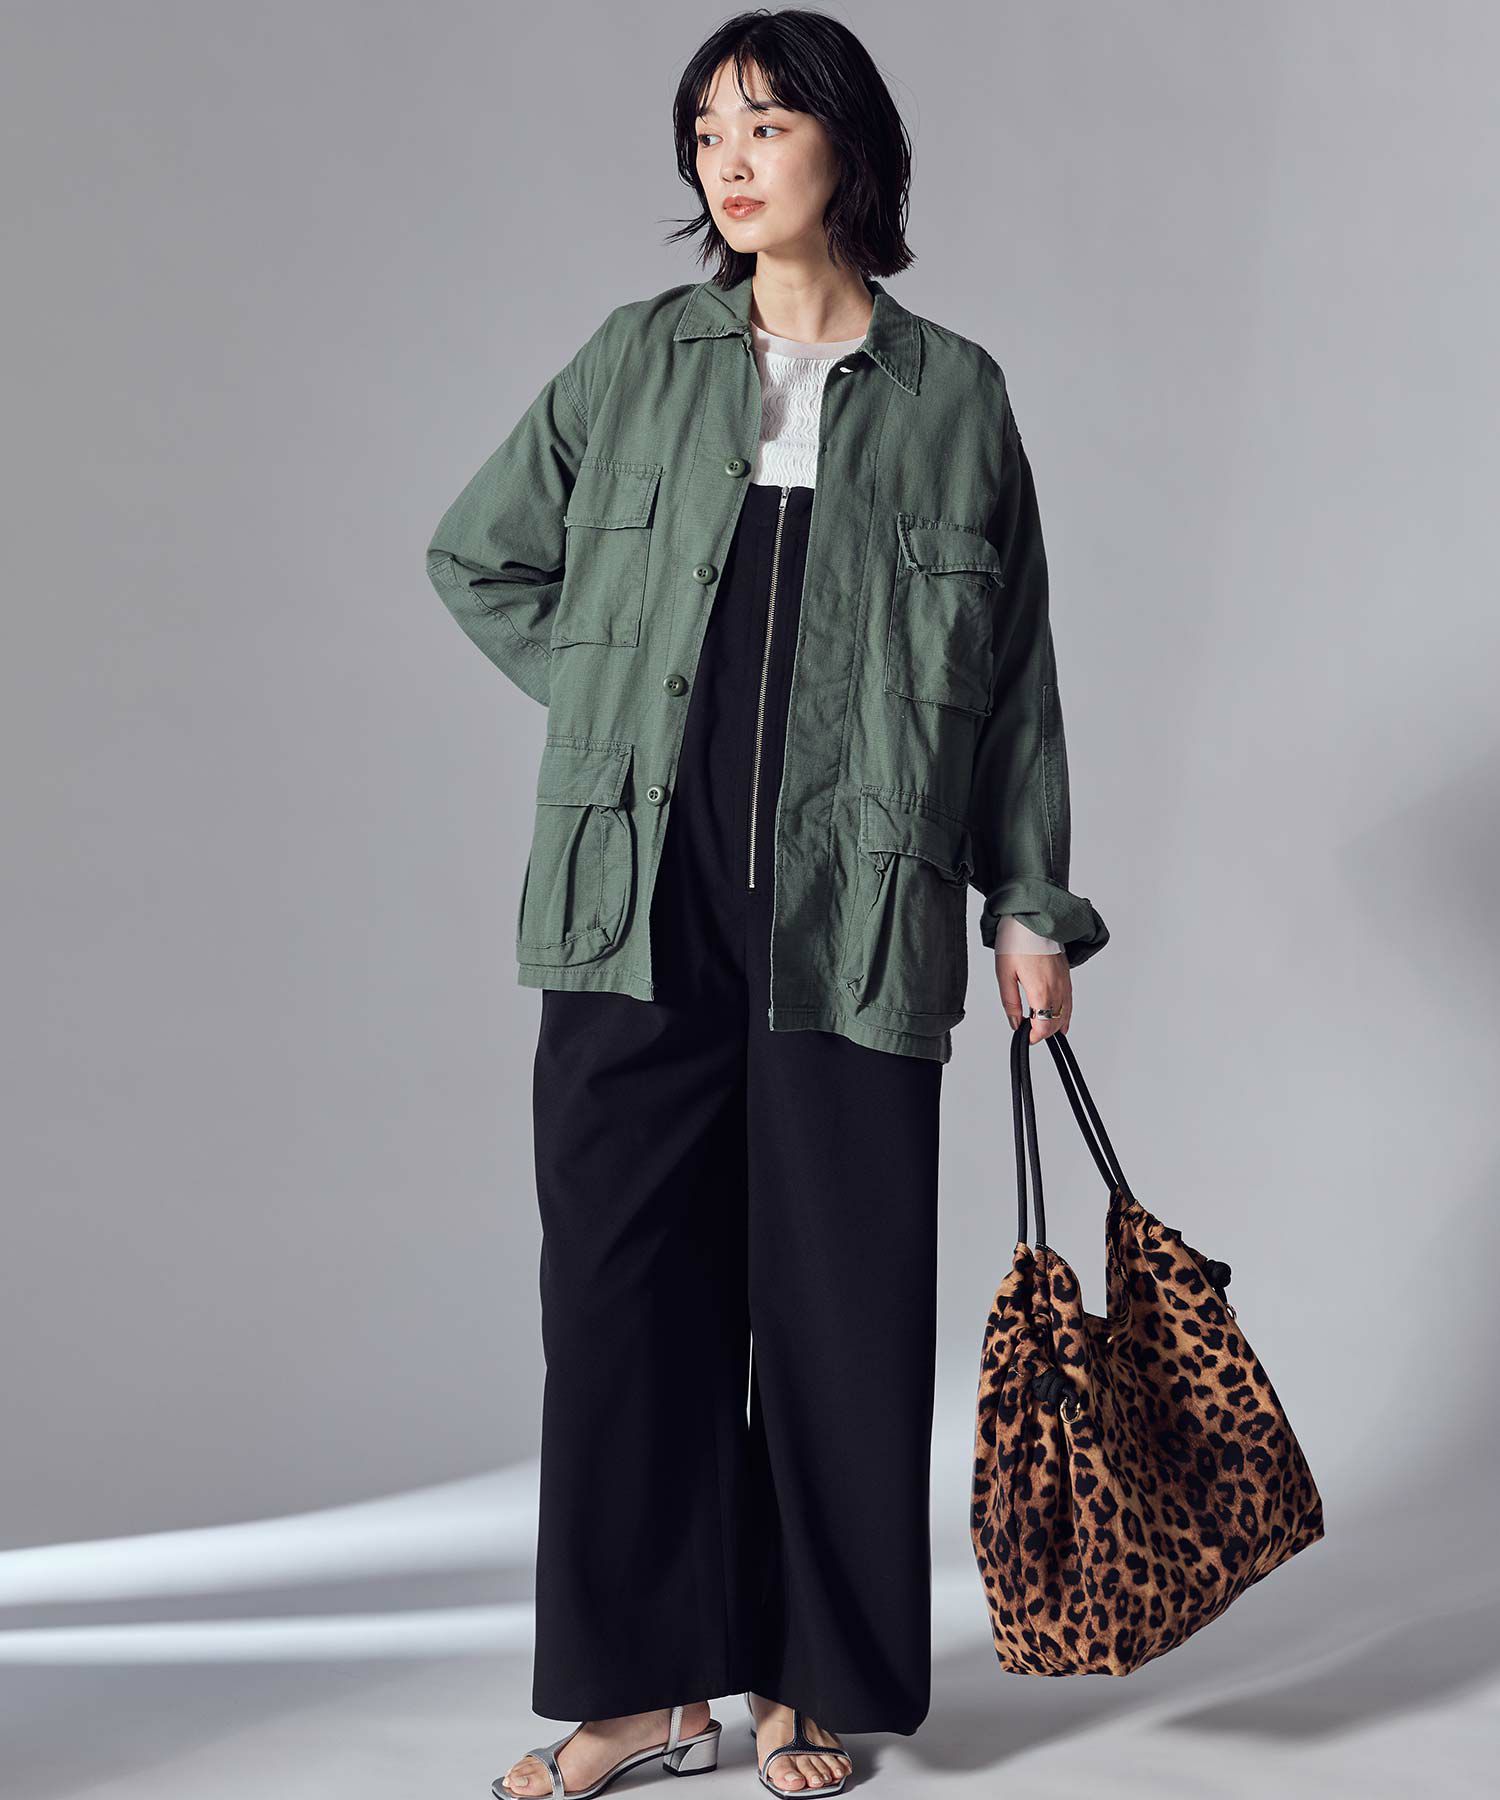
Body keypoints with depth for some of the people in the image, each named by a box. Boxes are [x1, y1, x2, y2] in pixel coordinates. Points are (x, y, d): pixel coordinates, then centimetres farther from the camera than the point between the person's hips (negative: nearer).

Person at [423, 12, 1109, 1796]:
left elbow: (1012, 673, 9)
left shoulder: (953, 394, 7)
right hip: (639, 907, 2)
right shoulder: (639, 358, 10)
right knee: (625, 1283, 2)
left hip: (853, 913, -1)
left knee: (838, 1300, 3)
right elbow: (474, 556, 19)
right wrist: (610, 697, 8)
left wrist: (1032, 905, 6)